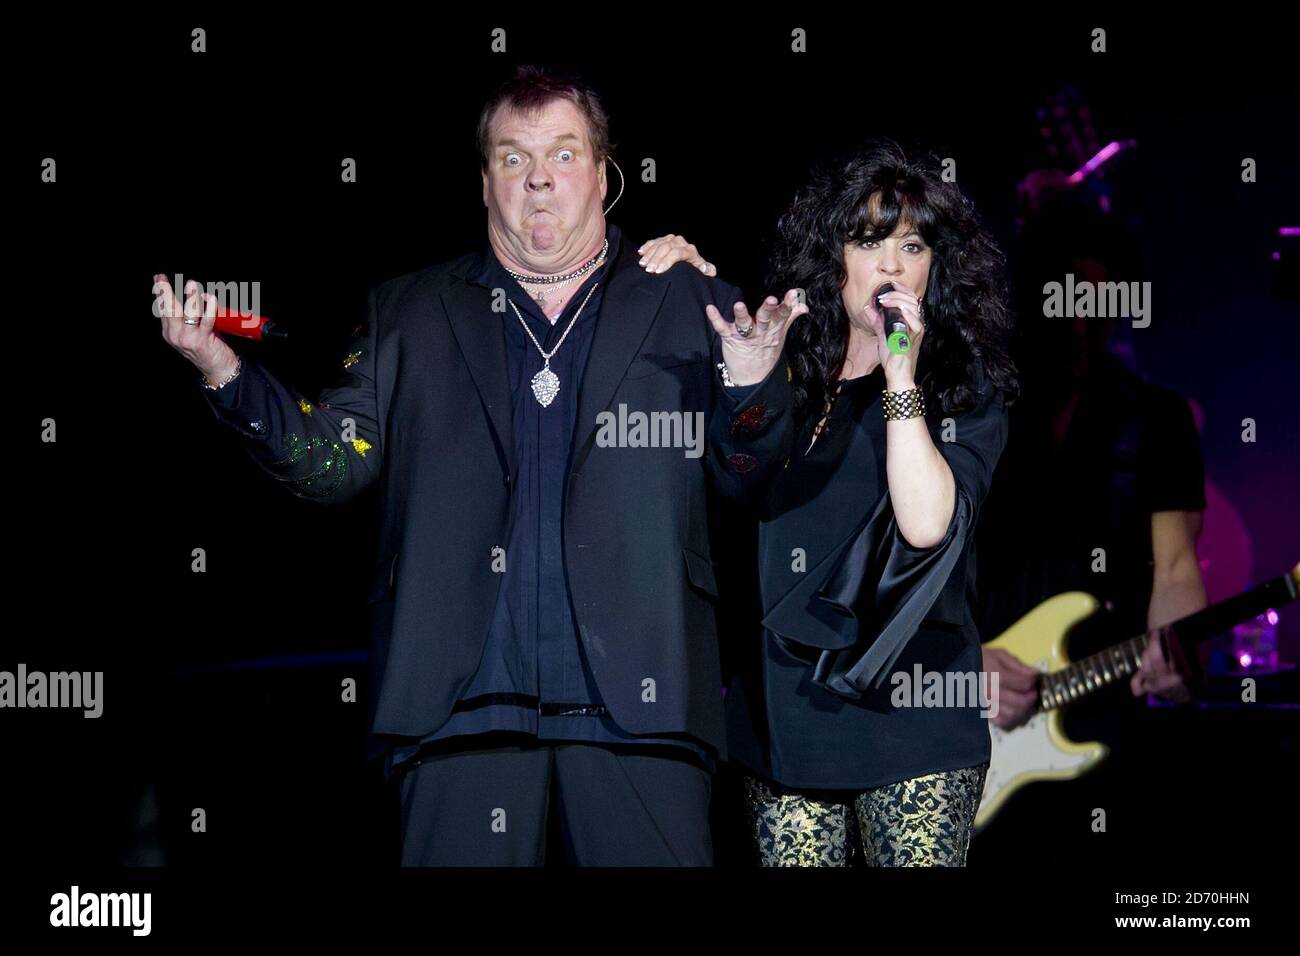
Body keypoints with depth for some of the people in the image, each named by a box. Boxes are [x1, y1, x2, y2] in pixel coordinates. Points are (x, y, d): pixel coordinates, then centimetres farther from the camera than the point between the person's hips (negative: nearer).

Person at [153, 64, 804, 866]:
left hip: (636, 698, 0)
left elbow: (747, 474, 8)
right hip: (464, 701, 1)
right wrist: (227, 373, -6)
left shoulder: (688, 304, 11)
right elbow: (336, 461, 9)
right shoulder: (410, 313, 16)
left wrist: (753, 385, -14)